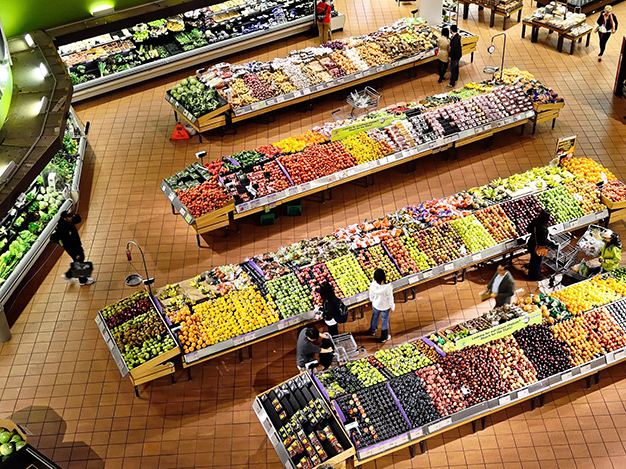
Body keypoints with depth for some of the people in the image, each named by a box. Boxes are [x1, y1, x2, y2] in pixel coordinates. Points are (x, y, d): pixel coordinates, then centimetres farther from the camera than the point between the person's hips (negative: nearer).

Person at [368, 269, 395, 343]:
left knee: (374, 317, 33)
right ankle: (384, 337, 45)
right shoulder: (388, 287, -38)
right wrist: (392, 307, 0)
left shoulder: (373, 285, -29)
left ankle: (372, 331, 59)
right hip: (385, 307, -3)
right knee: (385, 321, 24)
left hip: (375, 305, 3)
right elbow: (390, 298, -21)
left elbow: (371, 296, -8)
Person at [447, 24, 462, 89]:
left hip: (455, 56, -10)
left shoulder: (455, 39, -31)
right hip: (457, 55, 10)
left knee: (453, 69, -2)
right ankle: (455, 78, 46)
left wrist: (450, 56, -20)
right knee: (456, 67, 27)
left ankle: (452, 83, 5)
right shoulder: (457, 36, -1)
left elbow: (453, 48, -28)